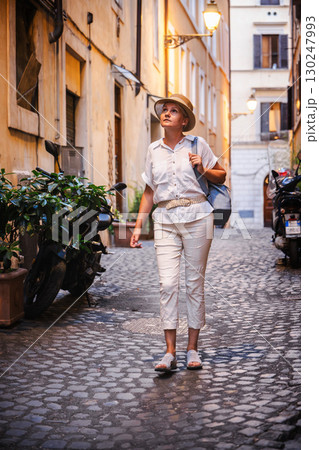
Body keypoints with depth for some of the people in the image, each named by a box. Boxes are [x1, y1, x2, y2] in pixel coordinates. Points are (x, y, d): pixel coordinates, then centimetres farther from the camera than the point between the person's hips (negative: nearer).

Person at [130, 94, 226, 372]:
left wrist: (202, 169, -8)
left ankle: (192, 349, 12)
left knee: (195, 283, 3)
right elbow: (149, 192, 17)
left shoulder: (197, 145, 4)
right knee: (168, 284, -7)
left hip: (196, 218, -2)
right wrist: (138, 226, 11)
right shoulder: (154, 150, 12)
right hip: (165, 222, 2)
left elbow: (221, 176, 12)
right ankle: (170, 353, -4)